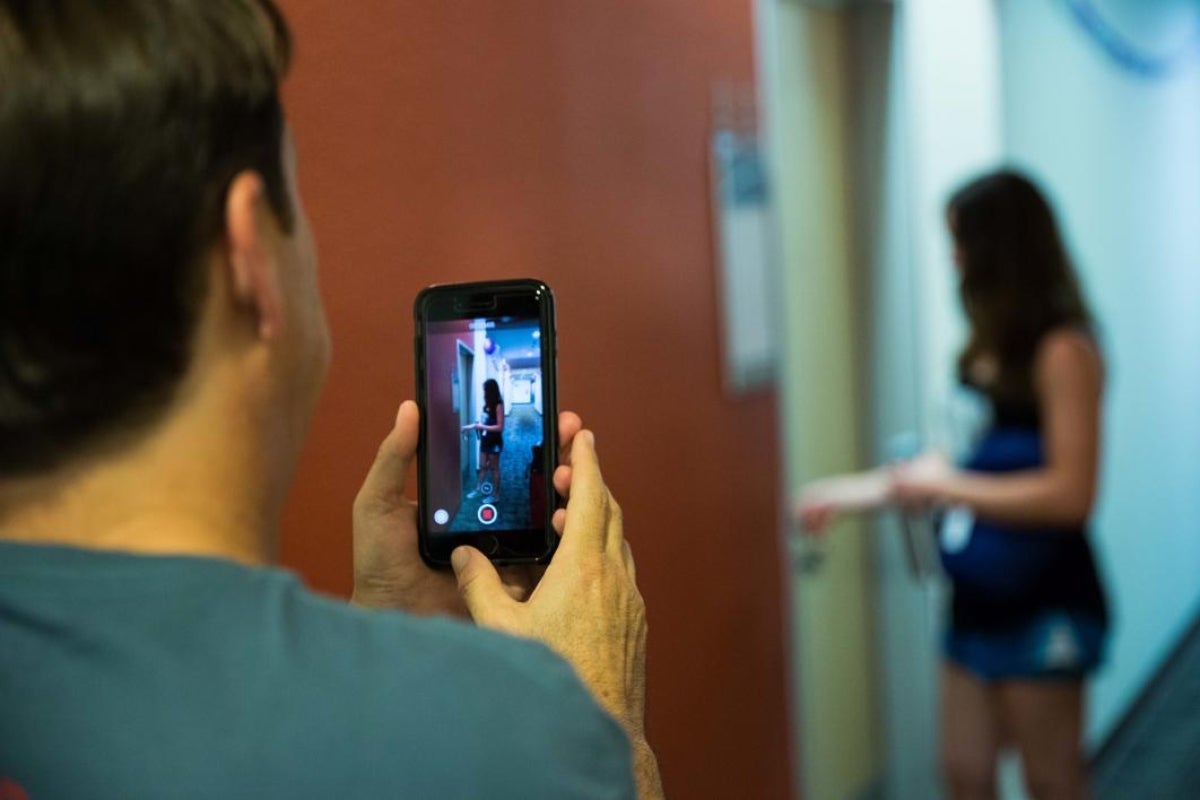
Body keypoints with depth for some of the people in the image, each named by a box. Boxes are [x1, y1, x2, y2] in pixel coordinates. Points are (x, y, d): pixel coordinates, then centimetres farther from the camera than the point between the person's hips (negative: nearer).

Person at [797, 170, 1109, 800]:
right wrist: (853, 492, 14)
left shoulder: (1063, 350, -17)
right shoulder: (992, 347, 6)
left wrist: (948, 486, -15)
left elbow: (1071, 493, -22)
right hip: (980, 594, 7)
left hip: (1045, 608, -7)